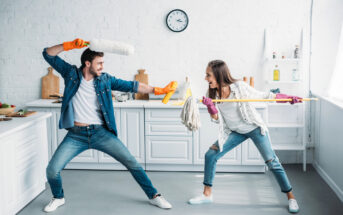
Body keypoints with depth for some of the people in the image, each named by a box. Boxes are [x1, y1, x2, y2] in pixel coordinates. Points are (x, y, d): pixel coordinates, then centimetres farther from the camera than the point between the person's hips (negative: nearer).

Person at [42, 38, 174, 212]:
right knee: (52, 170, -8)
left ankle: (153, 195, 14)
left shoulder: (105, 80, 4)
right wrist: (70, 45, -16)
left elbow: (131, 86, 5)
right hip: (76, 135, -1)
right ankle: (58, 198, 24)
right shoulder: (71, 73, 1)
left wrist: (158, 90, -2)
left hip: (100, 132, 1)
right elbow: (48, 54, -2)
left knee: (131, 162, -3)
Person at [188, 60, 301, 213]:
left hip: (255, 128, -4)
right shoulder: (212, 93, -7)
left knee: (272, 162, -8)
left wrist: (288, 98, -18)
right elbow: (216, 119, -6)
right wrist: (210, 106, -26)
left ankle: (291, 197, 7)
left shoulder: (239, 87, -21)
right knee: (210, 155, -3)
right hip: (235, 132, 5)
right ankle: (207, 194, 12)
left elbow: (263, 96, -10)